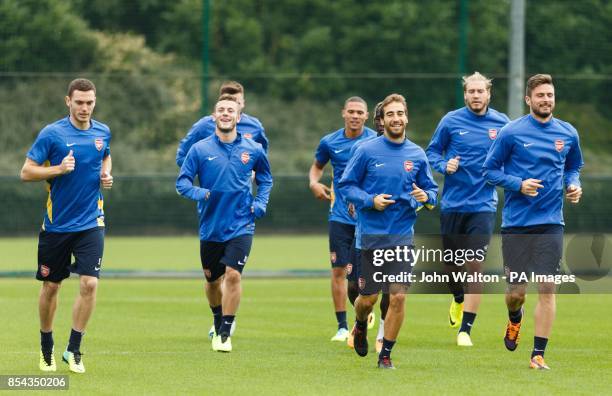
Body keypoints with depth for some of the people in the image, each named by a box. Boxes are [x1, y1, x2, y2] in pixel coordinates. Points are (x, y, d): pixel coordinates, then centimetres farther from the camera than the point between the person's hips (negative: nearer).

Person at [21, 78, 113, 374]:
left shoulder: (102, 132, 4)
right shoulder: (51, 134, -9)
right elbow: (26, 172, -9)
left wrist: (106, 175, 4)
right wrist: (59, 169, -23)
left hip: (90, 224, 2)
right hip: (56, 224, -2)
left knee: (89, 283, -12)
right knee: (51, 286, 9)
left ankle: (73, 350, -1)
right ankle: (46, 349, 28)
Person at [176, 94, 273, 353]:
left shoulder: (252, 149, 2)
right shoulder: (200, 149, -2)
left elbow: (265, 178, 19)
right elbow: (182, 182, -1)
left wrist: (260, 203, 4)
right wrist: (197, 193, -21)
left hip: (241, 226, -1)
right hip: (211, 226, 1)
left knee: (233, 274, -17)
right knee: (212, 279, 13)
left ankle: (225, 334, -8)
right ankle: (218, 323, 39)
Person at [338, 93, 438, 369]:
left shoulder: (417, 155, 4)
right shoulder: (367, 151, -4)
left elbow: (431, 189, 13)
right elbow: (345, 185, 0)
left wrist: (426, 197, -11)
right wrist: (370, 201, -16)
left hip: (402, 236, 1)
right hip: (371, 235, -1)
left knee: (398, 297, -8)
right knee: (368, 298, 6)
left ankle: (386, 354, 6)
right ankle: (361, 326, 41)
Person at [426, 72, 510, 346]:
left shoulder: (501, 123, 1)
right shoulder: (451, 121, -1)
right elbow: (432, 151, 6)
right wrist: (444, 165, -13)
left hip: (483, 205, -1)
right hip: (452, 203, 1)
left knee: (475, 264, -11)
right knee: (451, 262, 11)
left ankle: (465, 330, -7)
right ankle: (458, 300, 45)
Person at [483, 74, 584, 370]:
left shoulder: (568, 134, 6)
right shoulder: (511, 133, -5)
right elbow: (490, 170, 0)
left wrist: (574, 185, 0)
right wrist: (519, 184, -15)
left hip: (551, 223, 2)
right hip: (516, 223, -2)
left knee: (547, 289, -7)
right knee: (516, 292, 1)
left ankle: (538, 355, 0)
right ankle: (515, 320, 38)